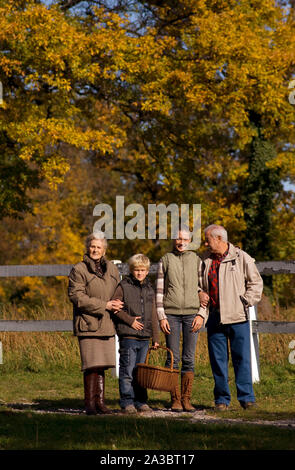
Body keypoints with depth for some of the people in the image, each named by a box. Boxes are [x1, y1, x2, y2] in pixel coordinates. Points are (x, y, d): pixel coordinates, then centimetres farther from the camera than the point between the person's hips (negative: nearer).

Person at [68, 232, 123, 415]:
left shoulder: (111, 269, 14)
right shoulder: (79, 270, -4)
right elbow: (76, 296, -12)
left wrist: (117, 304, -1)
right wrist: (104, 305, -14)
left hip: (106, 324, 5)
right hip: (88, 323, -5)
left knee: (101, 365, 7)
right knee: (91, 365, -8)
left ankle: (100, 401, 13)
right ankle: (90, 403, -2)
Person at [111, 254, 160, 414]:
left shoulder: (149, 289, 14)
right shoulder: (123, 287, -1)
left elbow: (153, 315, 17)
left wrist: (156, 337, 15)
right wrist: (129, 320, -12)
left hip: (144, 337, 5)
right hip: (128, 336, -5)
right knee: (127, 371, -5)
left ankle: (140, 401, 15)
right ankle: (127, 402, 0)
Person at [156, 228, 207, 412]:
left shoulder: (197, 260, 10)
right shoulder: (165, 260, 8)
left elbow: (203, 288, 9)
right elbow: (160, 291, 6)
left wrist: (201, 315, -1)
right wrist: (161, 317, -2)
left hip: (192, 314, 1)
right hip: (171, 314, -1)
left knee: (189, 359, 0)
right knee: (173, 358, -2)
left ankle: (186, 399, 4)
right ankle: (175, 399, 2)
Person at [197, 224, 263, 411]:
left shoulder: (241, 258, 1)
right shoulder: (206, 261, 12)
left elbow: (256, 282, 6)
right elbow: (201, 290, 16)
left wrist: (246, 302, -5)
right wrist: (201, 313, 2)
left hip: (238, 318, -3)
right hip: (215, 318, 3)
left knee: (242, 358, -3)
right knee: (218, 360, 4)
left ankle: (247, 397, 4)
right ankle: (222, 399, 11)